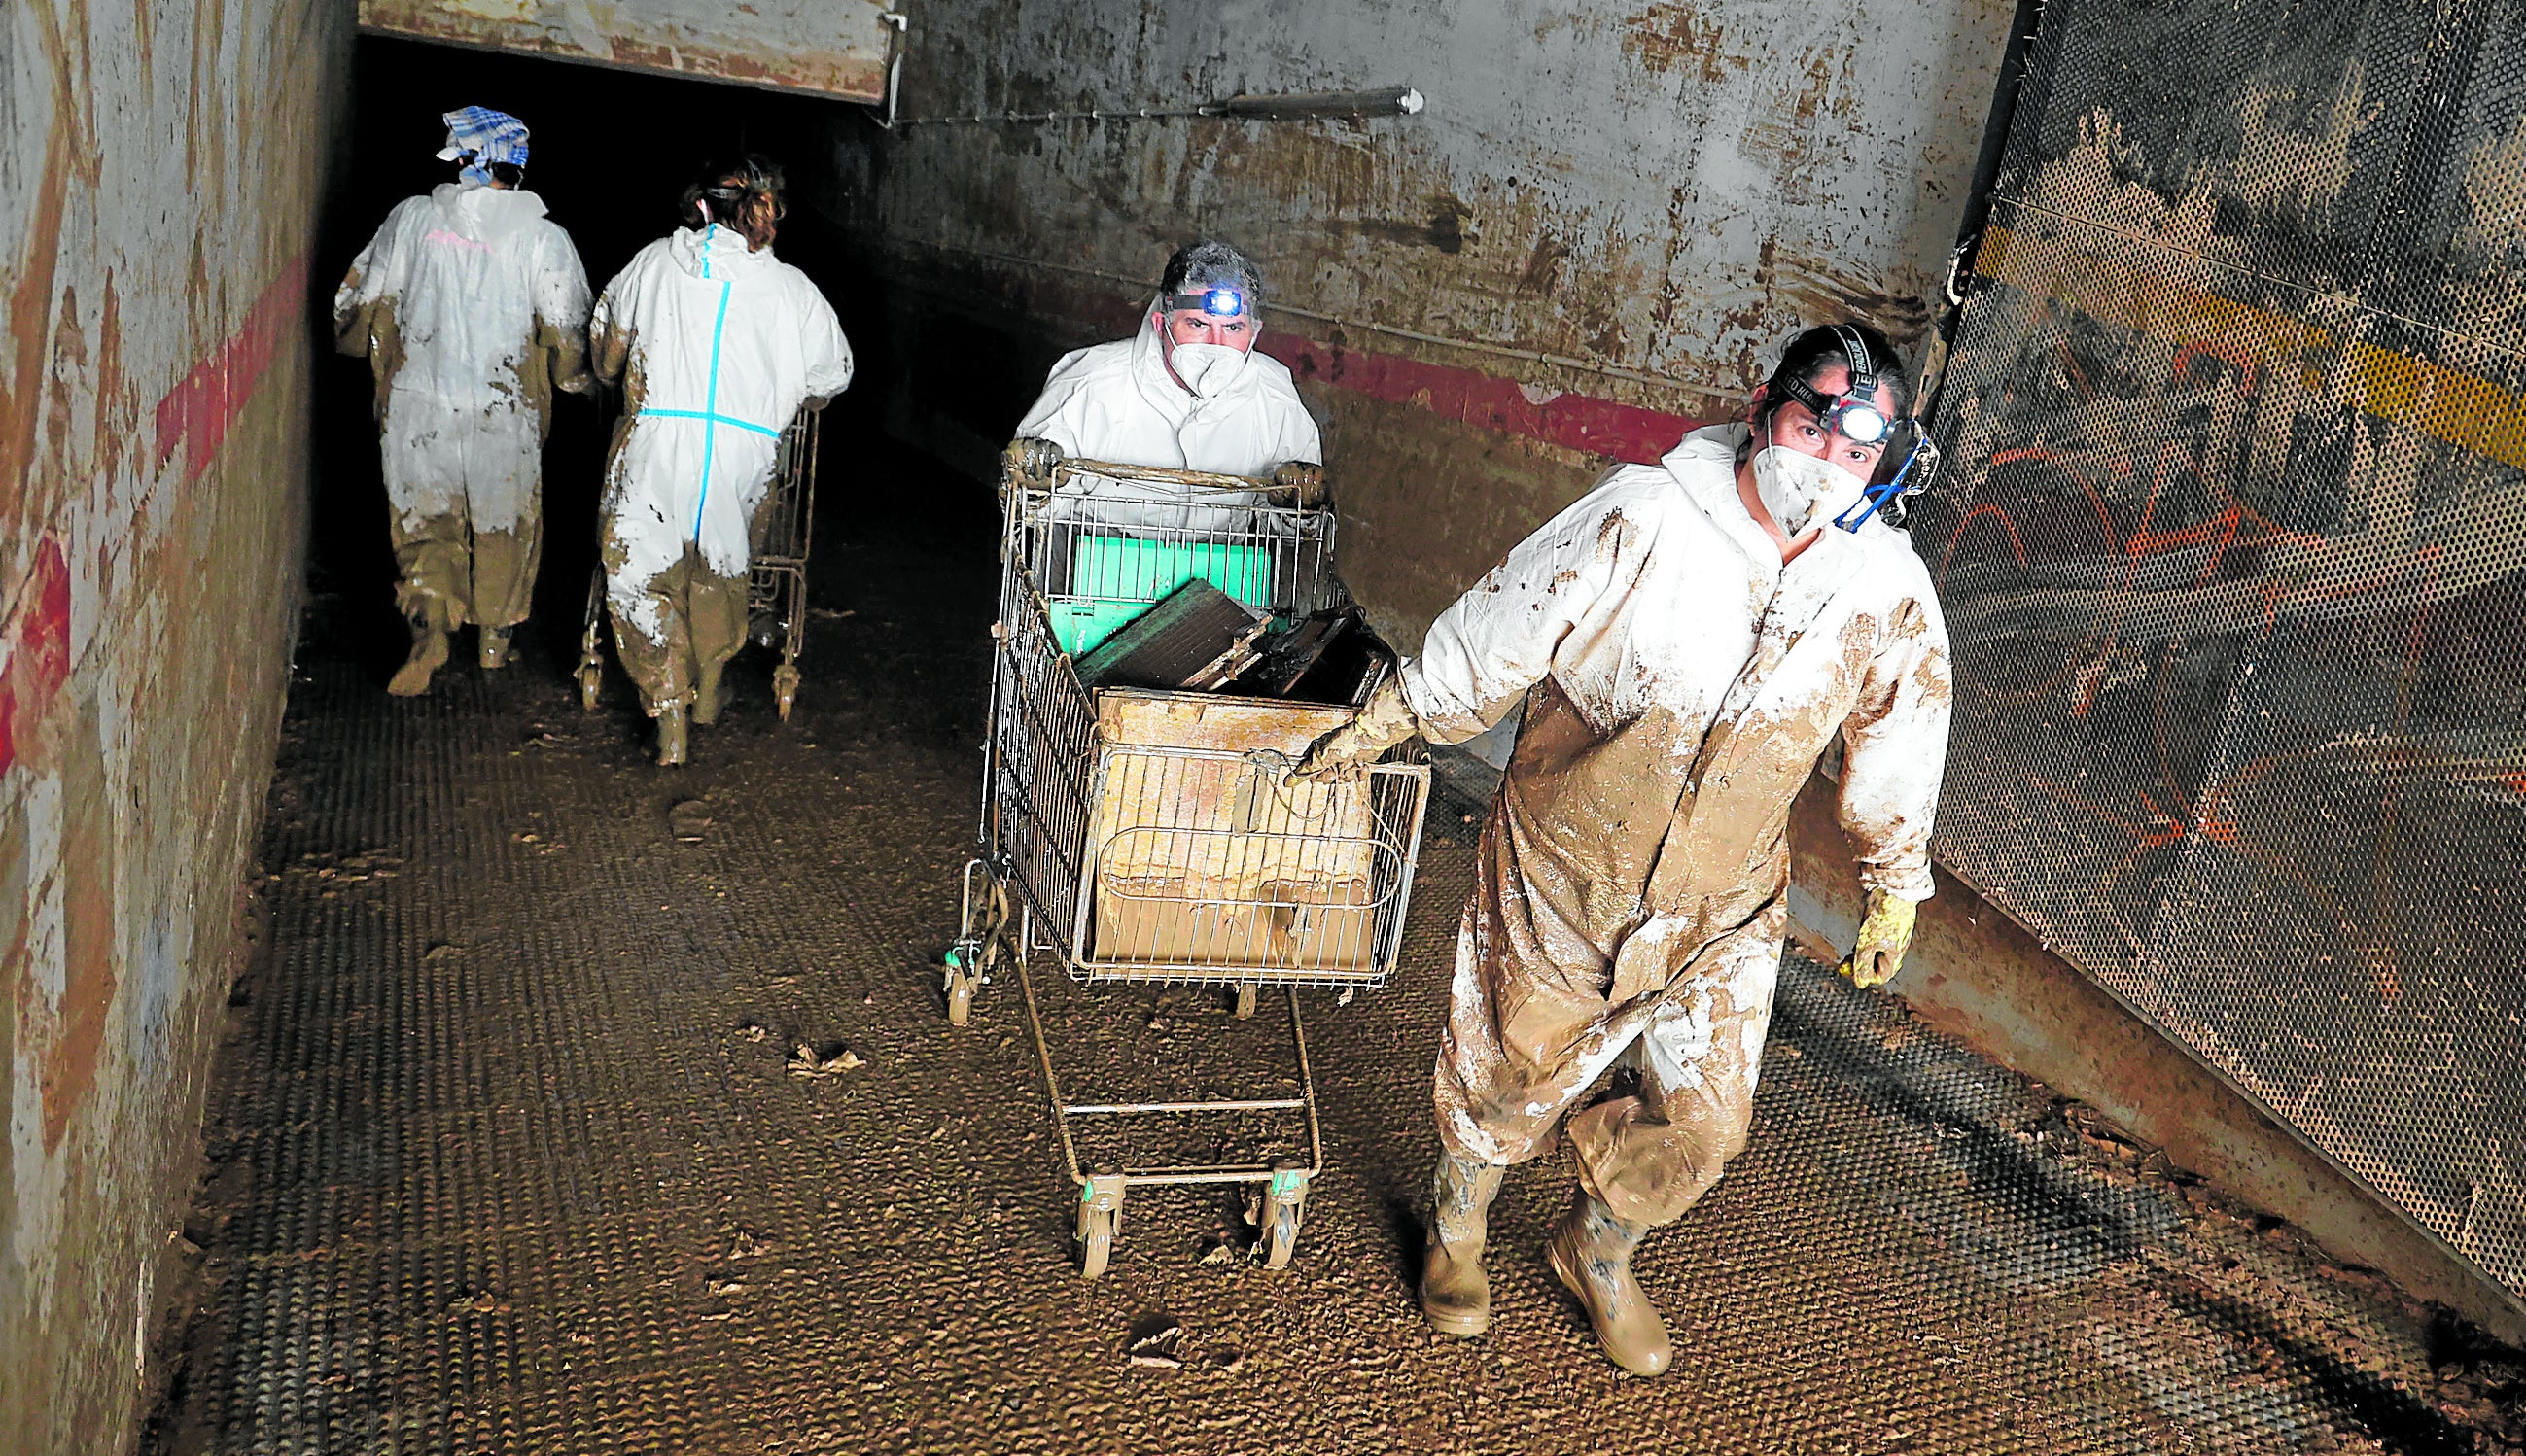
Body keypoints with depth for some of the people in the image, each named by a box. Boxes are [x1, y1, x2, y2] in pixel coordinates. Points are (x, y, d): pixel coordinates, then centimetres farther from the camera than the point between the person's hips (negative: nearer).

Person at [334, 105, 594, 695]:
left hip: (418, 405, 1)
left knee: (423, 520, 13)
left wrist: (363, 346, 26)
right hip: (506, 413, 0)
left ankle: (429, 624, -6)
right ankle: (495, 636, 29)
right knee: (505, 522, 17)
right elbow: (567, 333, -7)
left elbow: (364, 299, 6)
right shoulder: (544, 238, -8)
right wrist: (576, 378, 13)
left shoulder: (413, 218, -3)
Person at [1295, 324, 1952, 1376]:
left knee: (1702, 1123, 10)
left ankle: (1596, 1249, 44)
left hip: (1722, 912, 3)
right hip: (1558, 875, -3)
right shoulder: (1642, 520, -23)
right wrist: (1374, 727, -3)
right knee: (1507, 1076, 15)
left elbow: (1896, 755, 6)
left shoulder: (1889, 594, -11)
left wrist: (1893, 892, 16)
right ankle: (1456, 1227, 49)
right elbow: (1492, 638, -12)